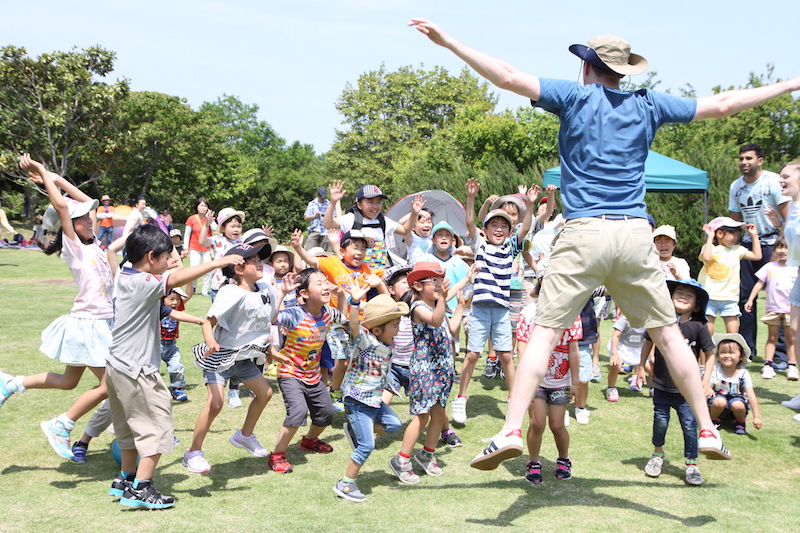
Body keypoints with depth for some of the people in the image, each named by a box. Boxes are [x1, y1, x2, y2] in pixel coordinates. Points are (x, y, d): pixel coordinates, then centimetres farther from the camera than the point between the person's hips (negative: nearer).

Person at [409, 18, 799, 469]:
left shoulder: (574, 97, 5)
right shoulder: (648, 105, 13)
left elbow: (509, 77, -6)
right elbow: (721, 105, 20)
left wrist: (448, 42, -3)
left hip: (584, 233, -3)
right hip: (636, 234, 3)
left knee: (545, 332, -3)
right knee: (668, 333, 12)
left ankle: (512, 431, -12)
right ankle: (708, 430, 19)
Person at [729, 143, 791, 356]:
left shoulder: (773, 181, -9)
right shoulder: (736, 187, 8)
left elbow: (787, 215, -11)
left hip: (773, 244, -5)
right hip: (748, 244, 6)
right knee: (745, 297, 5)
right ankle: (747, 348, 14)